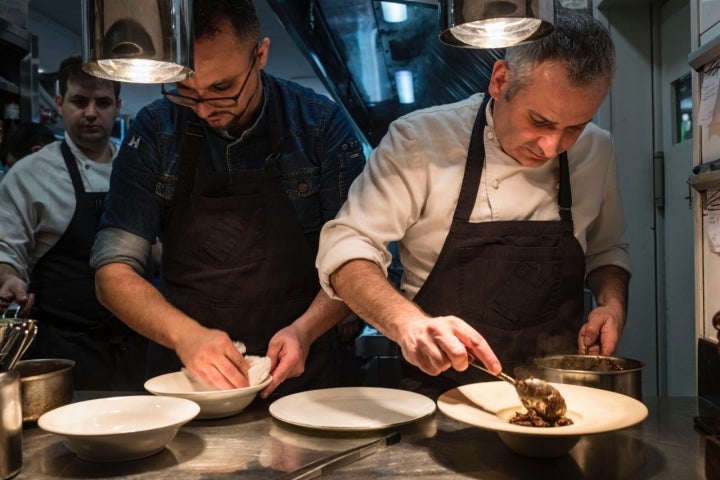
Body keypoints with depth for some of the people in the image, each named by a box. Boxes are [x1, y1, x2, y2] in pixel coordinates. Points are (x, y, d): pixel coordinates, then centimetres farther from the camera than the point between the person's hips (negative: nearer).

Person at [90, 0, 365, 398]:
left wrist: (304, 330, -19)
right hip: (180, 377, 1)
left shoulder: (322, 125, -5)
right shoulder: (154, 130, -2)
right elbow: (113, 272, -2)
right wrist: (185, 334, -19)